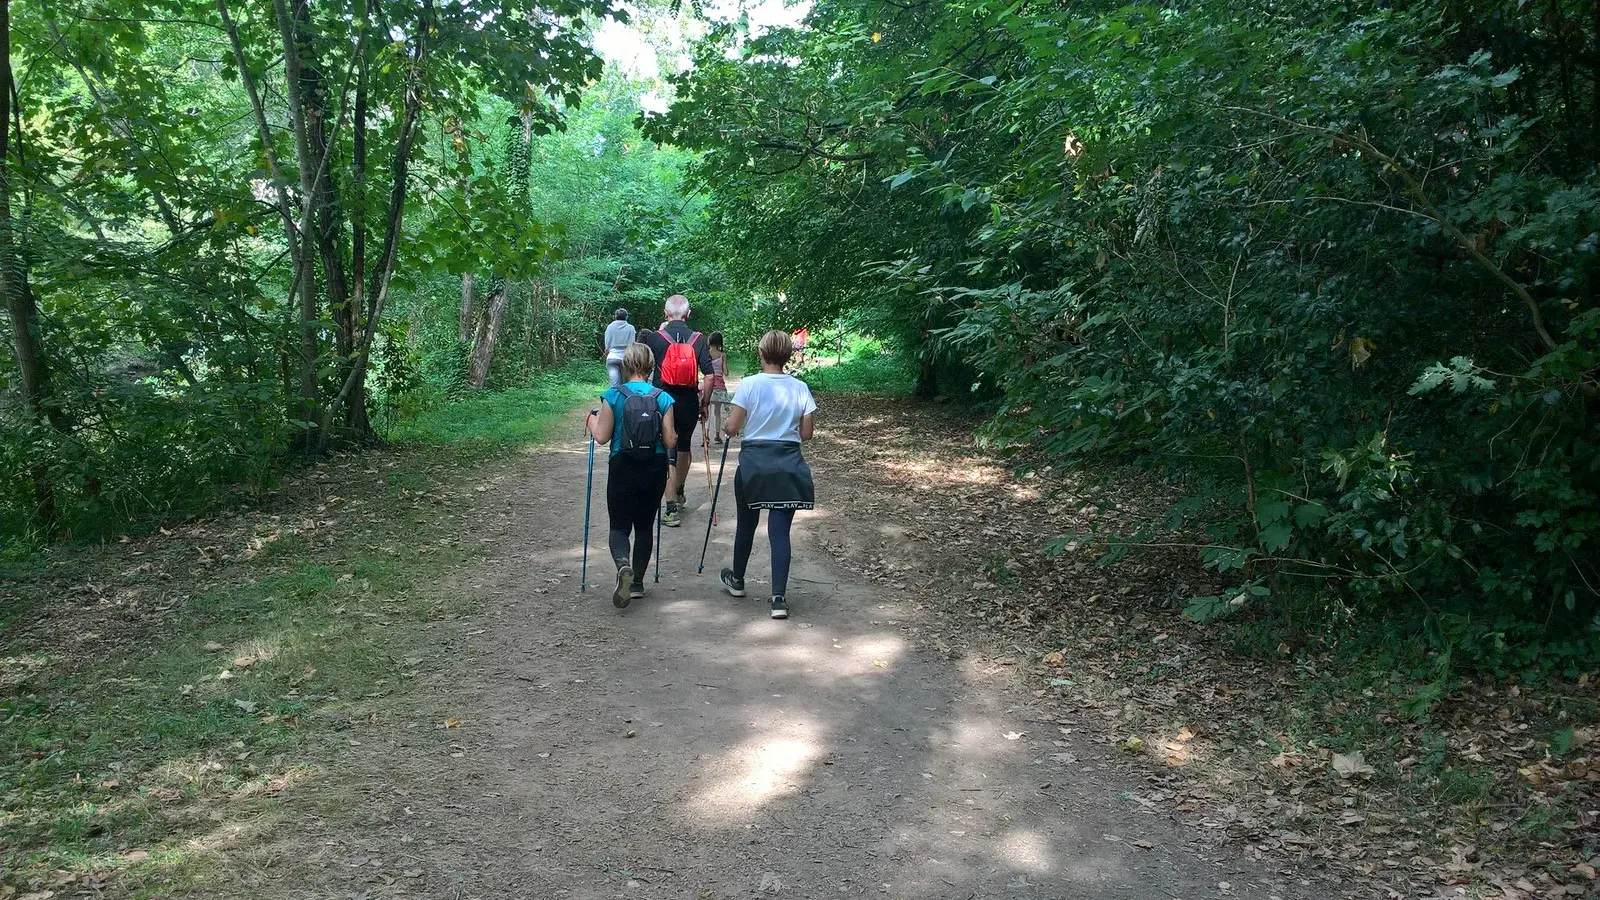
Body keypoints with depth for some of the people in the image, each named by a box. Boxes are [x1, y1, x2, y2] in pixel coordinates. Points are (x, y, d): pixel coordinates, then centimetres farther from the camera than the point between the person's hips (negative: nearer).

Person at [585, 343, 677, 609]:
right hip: (654, 470, 2)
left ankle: (623, 565, -24)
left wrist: (592, 418, 15)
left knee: (619, 526, 6)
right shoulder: (663, 398, -4)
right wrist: (674, 435, 19)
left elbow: (602, 436, -4)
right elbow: (670, 441, -4)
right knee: (644, 526, 16)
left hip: (622, 469, -2)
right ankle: (637, 582, 21)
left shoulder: (613, 395, -7)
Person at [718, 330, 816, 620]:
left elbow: (732, 428, -8)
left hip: (753, 461, -1)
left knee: (746, 524, 18)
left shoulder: (749, 384, -9)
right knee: (780, 530, 2)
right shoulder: (800, 388, -1)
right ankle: (779, 598, -4)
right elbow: (806, 434, 3)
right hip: (788, 464, 1)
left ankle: (737, 580, 38)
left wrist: (727, 428, 14)